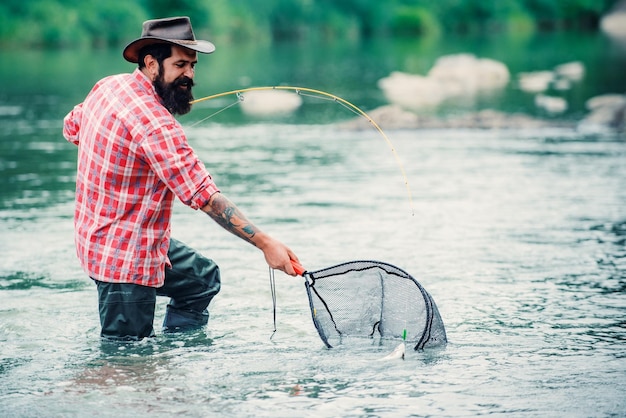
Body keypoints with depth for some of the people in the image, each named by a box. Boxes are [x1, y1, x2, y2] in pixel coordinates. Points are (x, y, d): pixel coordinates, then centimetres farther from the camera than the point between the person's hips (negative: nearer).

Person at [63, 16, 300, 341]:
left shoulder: (109, 85, 1)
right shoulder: (155, 125, -28)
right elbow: (205, 196, -30)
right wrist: (265, 244, -31)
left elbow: (72, 127, 22)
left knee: (203, 278, 21)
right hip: (124, 258, -10)